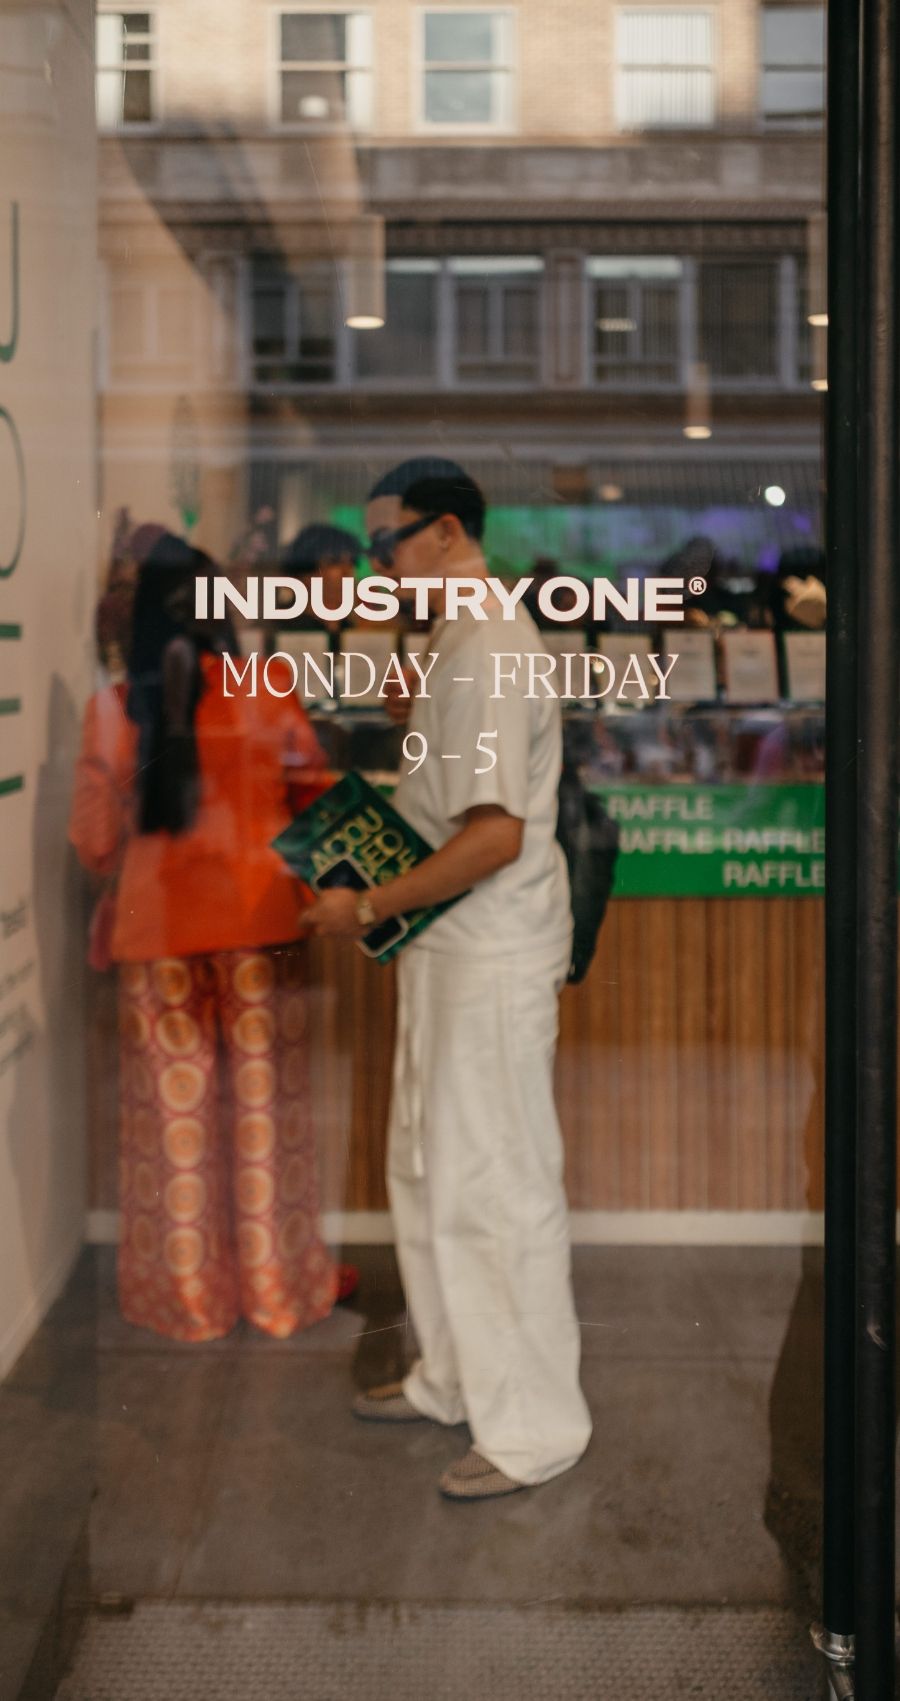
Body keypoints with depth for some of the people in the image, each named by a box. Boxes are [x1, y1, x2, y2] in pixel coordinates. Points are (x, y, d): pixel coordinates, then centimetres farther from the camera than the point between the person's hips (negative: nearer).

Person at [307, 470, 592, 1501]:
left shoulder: (488, 648, -19)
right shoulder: (462, 641, 14)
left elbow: (494, 836, -25)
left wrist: (368, 908, -19)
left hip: (491, 960, -11)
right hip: (451, 951, 11)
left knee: (499, 1186, -1)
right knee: (428, 1171, 18)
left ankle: (535, 1425, 12)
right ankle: (454, 1379, 33)